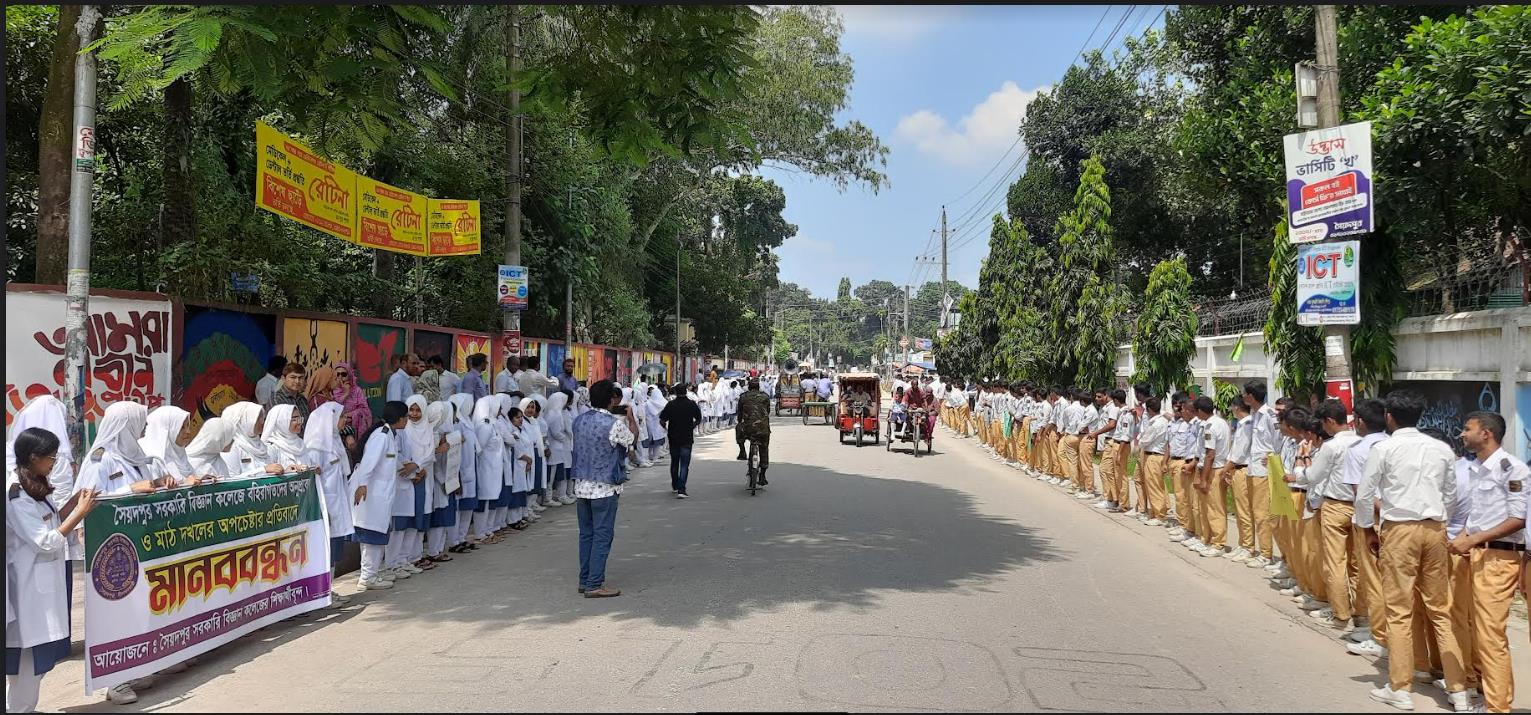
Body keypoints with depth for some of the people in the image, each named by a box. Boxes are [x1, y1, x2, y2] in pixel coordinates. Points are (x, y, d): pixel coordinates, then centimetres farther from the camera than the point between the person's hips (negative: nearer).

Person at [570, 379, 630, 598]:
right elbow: (631, 439, 1)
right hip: (605, 487, -7)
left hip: (581, 485, 7)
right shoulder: (615, 424, -17)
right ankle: (594, 585, 0)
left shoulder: (579, 420, 3)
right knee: (603, 535, -1)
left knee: (586, 533, 14)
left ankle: (585, 580, 20)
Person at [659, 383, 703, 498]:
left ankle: (674, 486, 34)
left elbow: (662, 421, -6)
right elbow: (698, 420, 5)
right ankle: (681, 490, -14)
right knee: (684, 465, -3)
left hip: (673, 438, 2)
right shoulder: (692, 404, -6)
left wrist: (667, 429, 14)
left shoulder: (670, 405, -6)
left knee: (674, 463, 19)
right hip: (687, 438, -2)